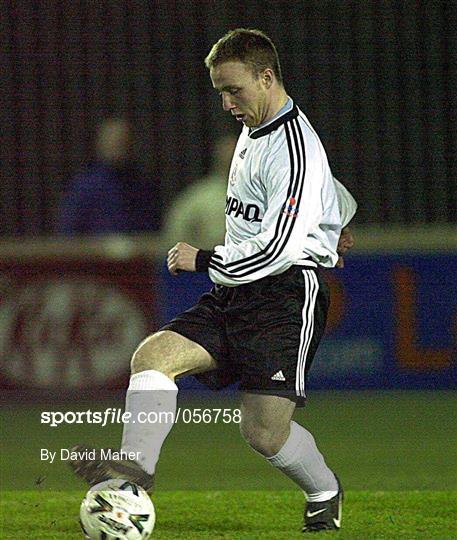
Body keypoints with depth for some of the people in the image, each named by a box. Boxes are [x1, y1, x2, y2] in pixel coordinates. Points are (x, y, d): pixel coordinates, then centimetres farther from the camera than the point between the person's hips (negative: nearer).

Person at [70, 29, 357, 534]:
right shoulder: (252, 133, 16)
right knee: (153, 355, -15)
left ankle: (324, 493, 15)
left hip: (286, 296, -9)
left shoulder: (295, 150, -14)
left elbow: (278, 248, -21)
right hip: (233, 295, 9)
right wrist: (331, 228, 48)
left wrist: (203, 260, -12)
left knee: (264, 431, -13)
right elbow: (333, 194, 33)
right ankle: (136, 466, -26)